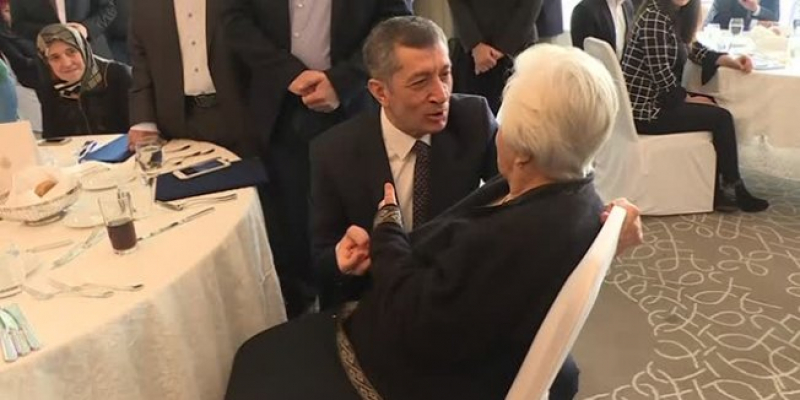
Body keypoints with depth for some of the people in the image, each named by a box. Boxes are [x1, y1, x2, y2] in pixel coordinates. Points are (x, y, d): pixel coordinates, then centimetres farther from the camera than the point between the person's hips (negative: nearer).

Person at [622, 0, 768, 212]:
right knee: (721, 117, -7)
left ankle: (716, 189, 14)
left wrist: (729, 60, 2)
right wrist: (687, 98, -7)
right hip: (644, 109, -10)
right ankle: (733, 189, 13)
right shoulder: (655, 18, -18)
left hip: (658, 99, 10)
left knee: (717, 107, 11)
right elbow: (661, 74, -21)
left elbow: (692, 48, 18)